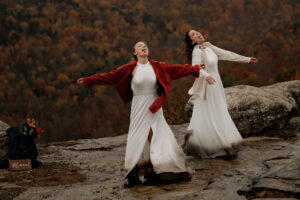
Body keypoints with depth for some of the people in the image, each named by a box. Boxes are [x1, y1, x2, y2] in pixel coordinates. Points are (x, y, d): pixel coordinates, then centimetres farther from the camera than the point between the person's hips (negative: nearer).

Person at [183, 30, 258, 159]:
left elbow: (226, 54, 13)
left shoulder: (208, 46, 5)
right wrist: (206, 76, -56)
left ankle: (222, 148, 23)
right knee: (206, 119, -4)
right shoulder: (197, 51, -18)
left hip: (216, 85, 8)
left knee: (218, 116, 13)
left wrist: (246, 59, 18)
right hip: (206, 87, -8)